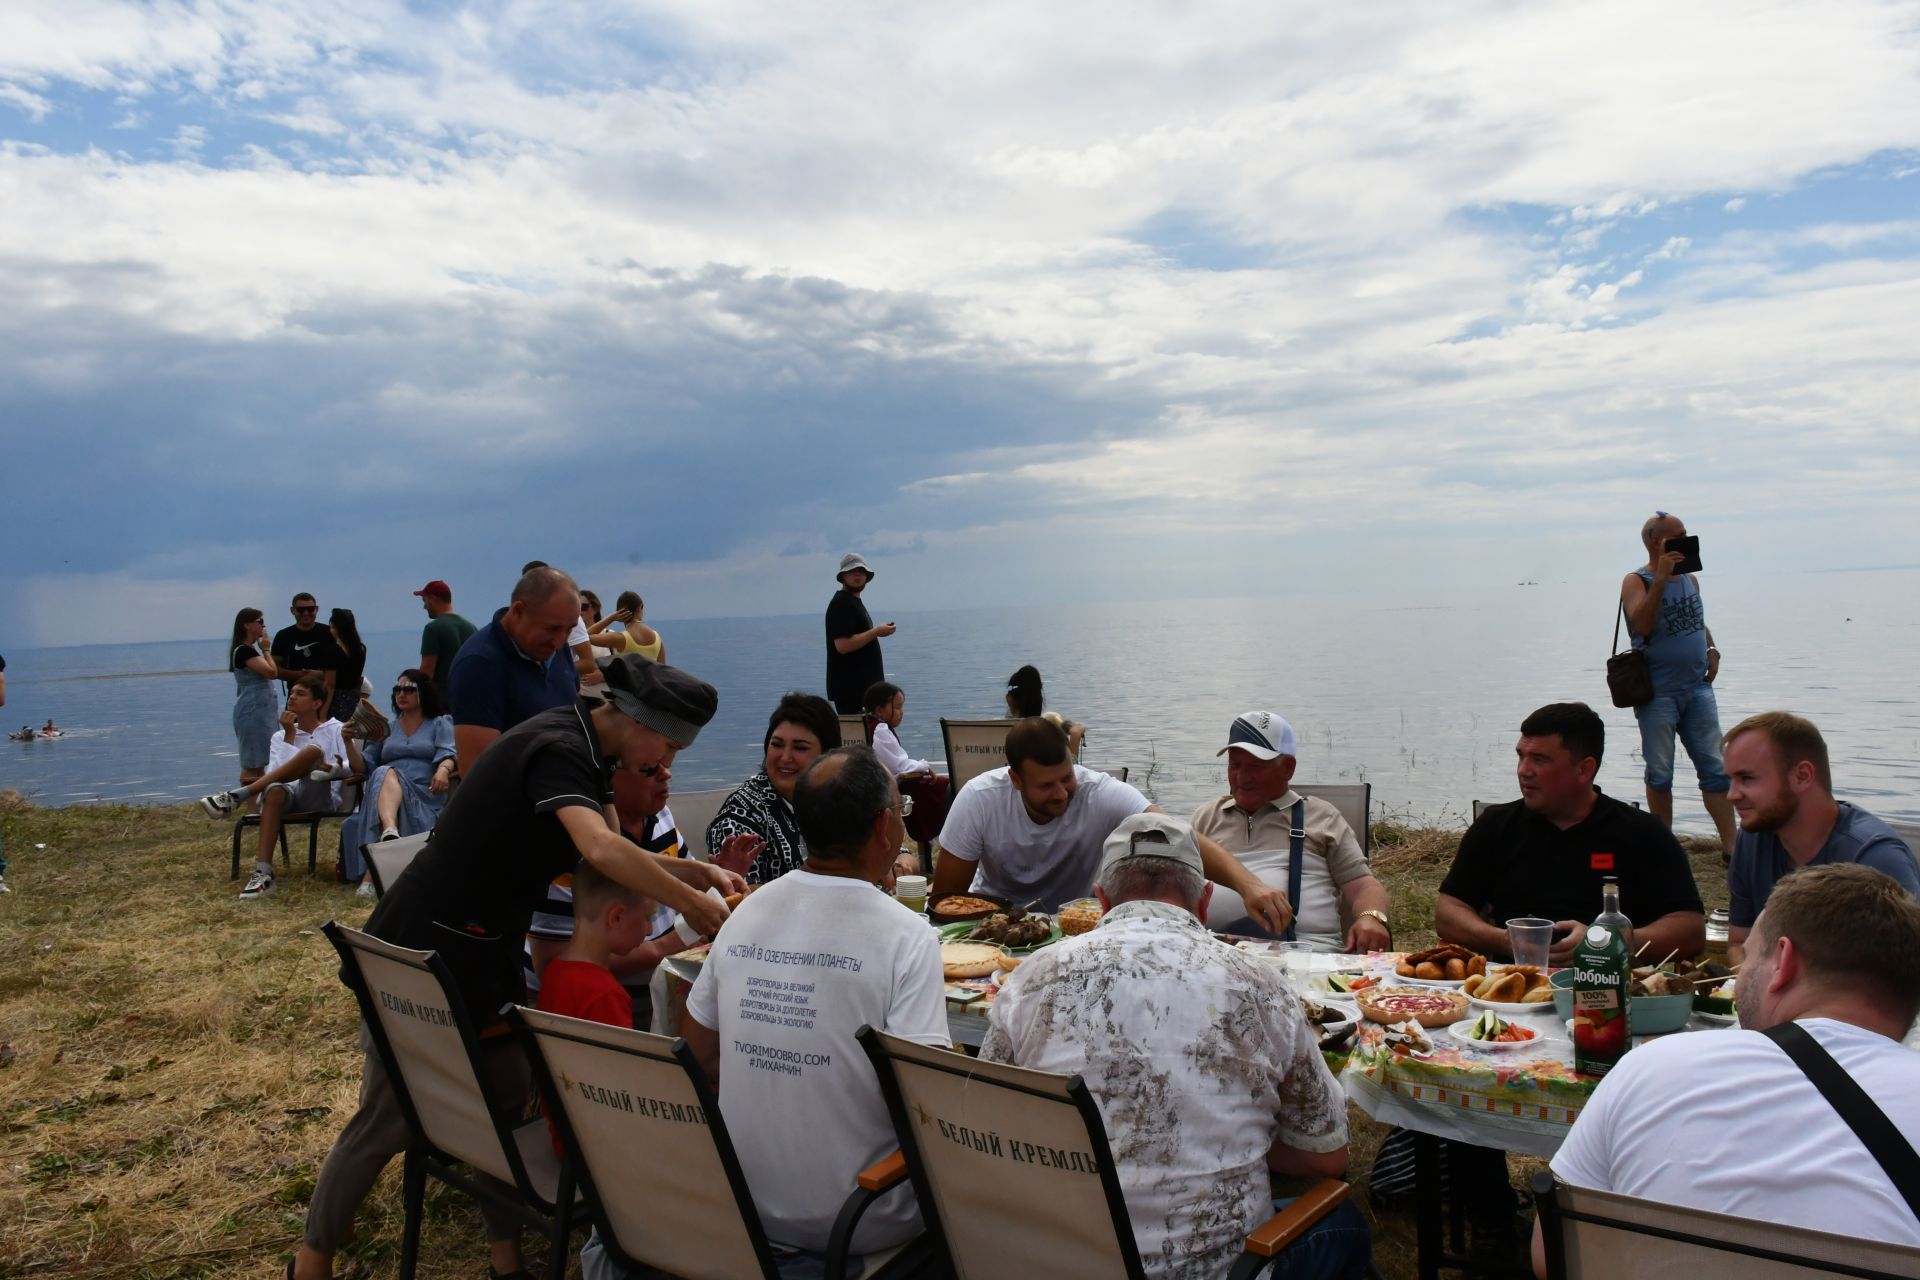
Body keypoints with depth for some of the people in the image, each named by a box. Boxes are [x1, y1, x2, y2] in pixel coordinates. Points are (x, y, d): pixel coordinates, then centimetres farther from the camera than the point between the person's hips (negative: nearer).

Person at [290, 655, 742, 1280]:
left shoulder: (588, 755, 5)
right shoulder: (557, 748, -25)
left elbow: (617, 856, 8)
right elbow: (601, 851, -40)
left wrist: (701, 871, -5)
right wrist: (690, 903, -30)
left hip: (487, 955, 9)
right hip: (426, 950, -9)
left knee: (507, 1105, 11)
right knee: (385, 1120, 6)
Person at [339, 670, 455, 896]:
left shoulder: (441, 723, 19)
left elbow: (447, 754, -1)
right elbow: (364, 765, 23)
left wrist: (444, 769, -25)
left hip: (424, 792, -3)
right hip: (384, 789, 3)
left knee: (386, 775, -36)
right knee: (386, 774, -34)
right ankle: (389, 831, -68)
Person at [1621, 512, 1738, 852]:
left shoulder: (1690, 578, 12)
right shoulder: (1637, 581, -7)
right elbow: (1642, 625, -24)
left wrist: (1712, 650, 4)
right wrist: (1661, 578, -26)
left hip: (1697, 687, 5)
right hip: (1658, 692, -5)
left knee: (1715, 769, 1)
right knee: (1660, 774, 3)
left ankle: (1731, 846, 4)